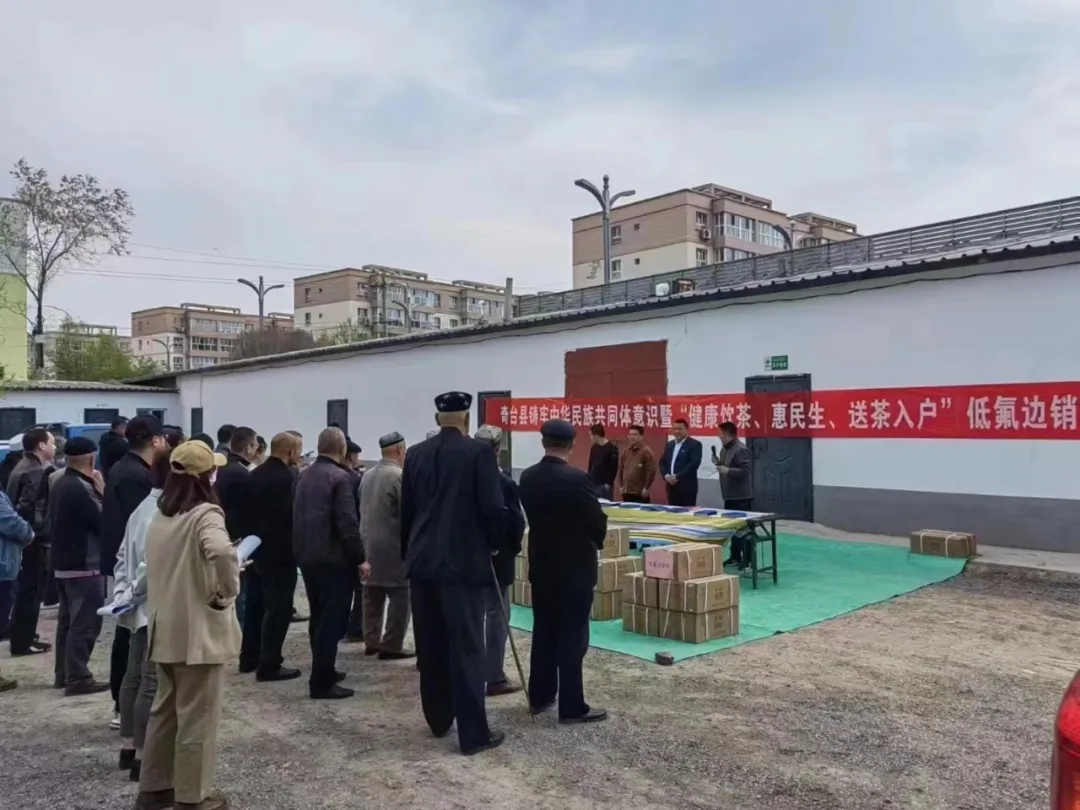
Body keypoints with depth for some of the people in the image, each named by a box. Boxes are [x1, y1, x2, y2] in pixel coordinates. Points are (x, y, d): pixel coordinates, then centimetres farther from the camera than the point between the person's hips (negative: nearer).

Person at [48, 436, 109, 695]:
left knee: (68, 620, 16)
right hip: (84, 565, -10)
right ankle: (77, 678, -2)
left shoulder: (60, 485, 10)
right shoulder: (80, 488, -20)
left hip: (63, 563, 10)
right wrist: (101, 490, -9)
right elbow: (102, 522, -18)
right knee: (85, 623, -4)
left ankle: (63, 674, 23)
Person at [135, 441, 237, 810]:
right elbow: (221, 551, -38)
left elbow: (157, 566, 17)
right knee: (197, 717, 6)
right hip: (199, 630, -8)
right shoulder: (205, 513, -19)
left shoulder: (160, 515, 7)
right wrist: (229, 591, -24)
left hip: (165, 628, 8)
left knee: (166, 709, 21)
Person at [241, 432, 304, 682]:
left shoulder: (254, 475, 6)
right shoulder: (289, 478, -19)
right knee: (278, 609, -1)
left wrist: (255, 535, 15)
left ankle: (249, 658, 26)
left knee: (255, 605, 17)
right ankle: (269, 665, 2)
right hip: (279, 553, -9)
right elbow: (296, 514, -17)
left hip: (255, 548, 9)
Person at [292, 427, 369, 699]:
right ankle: (321, 682, 0)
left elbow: (297, 517, 16)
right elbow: (347, 523, -20)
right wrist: (360, 558, -15)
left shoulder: (304, 476, 10)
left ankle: (322, 672, 28)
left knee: (319, 618, 18)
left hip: (307, 556, 9)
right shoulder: (340, 477, -15)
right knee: (331, 620, -3)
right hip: (333, 558, -8)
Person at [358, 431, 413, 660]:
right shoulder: (400, 476, -15)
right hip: (393, 546, -8)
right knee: (399, 597, -1)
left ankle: (371, 641, 19)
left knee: (372, 596, 14)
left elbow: (362, 509, 16)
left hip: (369, 544, 8)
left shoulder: (367, 475, 9)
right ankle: (391, 646, -1)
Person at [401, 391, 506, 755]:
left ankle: (438, 720, 26)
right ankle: (474, 733, 5)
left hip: (422, 561, 5)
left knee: (430, 646, 14)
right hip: (464, 562, -5)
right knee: (467, 648, -1)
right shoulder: (479, 452, -9)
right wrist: (493, 544, 4)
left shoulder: (415, 454, 6)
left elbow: (406, 509, 10)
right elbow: (493, 508, -13)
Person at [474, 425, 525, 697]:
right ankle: (495, 678, 4)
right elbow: (516, 522, -15)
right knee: (496, 615, 0)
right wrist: (514, 548, 2)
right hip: (497, 557, -6)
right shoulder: (504, 483, -17)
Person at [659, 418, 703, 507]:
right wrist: (666, 475, -5)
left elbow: (694, 464, -16)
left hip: (687, 488, -6)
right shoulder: (670, 444, 17)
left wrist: (677, 477, -18)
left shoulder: (695, 444, -5)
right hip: (671, 487, 6)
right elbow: (662, 462, 15)